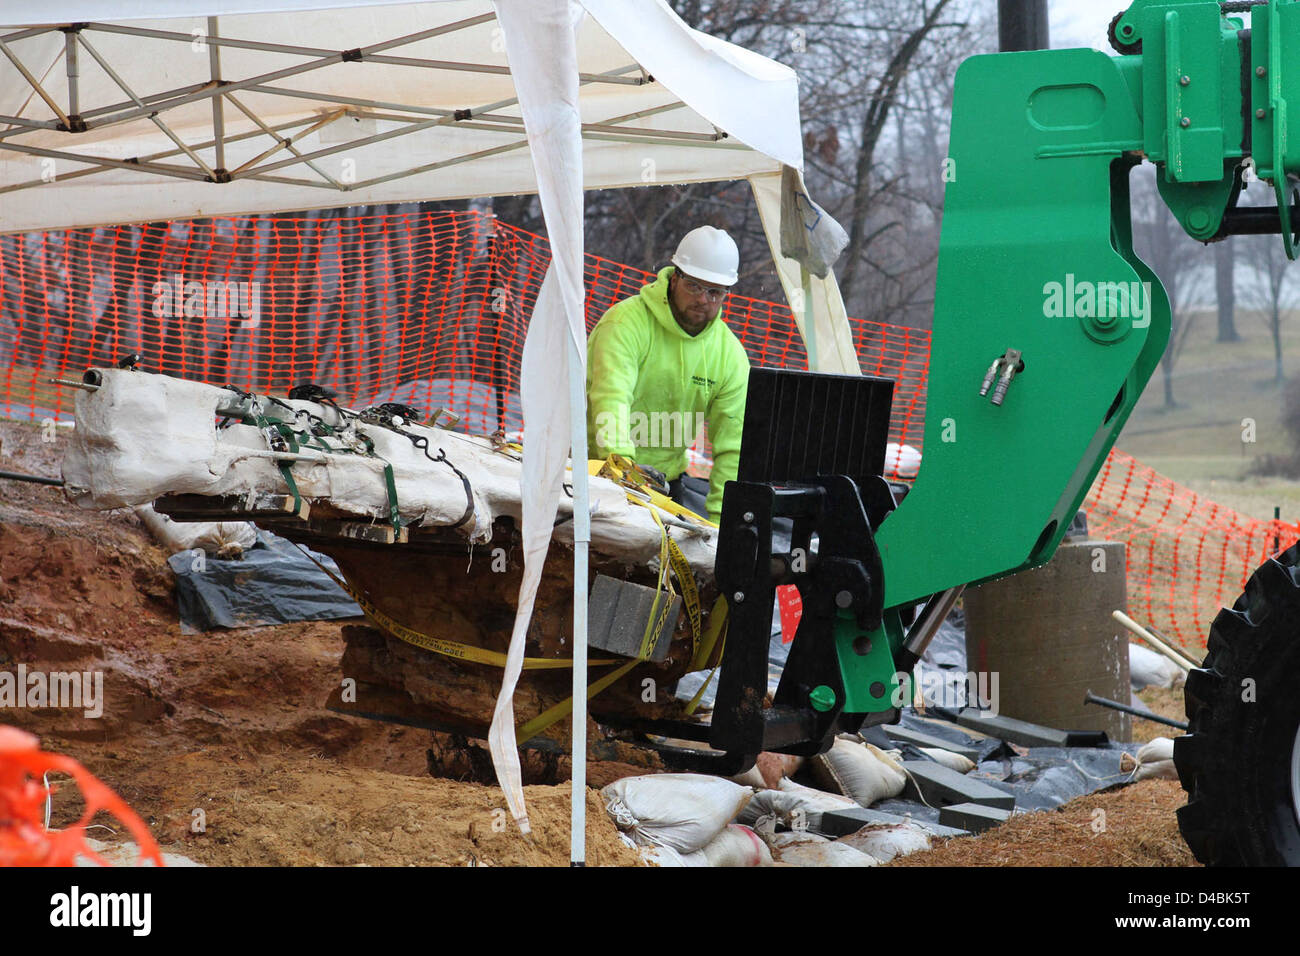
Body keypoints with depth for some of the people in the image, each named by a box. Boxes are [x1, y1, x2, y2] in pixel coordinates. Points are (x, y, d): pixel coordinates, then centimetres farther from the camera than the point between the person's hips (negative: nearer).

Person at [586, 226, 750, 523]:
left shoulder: (731, 354, -1)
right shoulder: (626, 323, -15)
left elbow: (733, 446, -2)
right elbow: (611, 397, -30)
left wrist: (719, 518, -14)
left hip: (667, 474, 4)